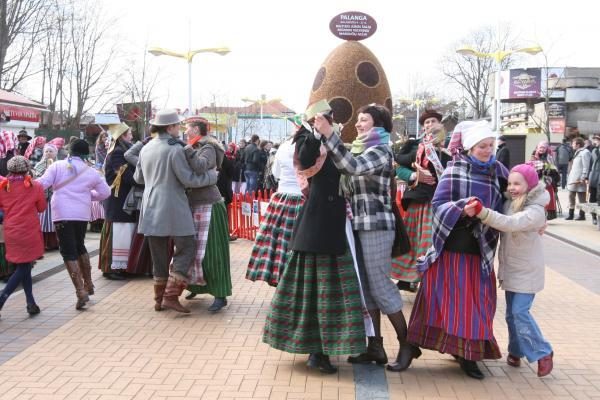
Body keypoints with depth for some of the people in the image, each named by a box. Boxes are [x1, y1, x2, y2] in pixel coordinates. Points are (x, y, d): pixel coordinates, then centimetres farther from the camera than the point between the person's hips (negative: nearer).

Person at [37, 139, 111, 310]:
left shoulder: (57, 166, -3)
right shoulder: (91, 172, 4)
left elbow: (41, 184, -10)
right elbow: (105, 192, 10)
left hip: (62, 214, -3)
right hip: (82, 214, 4)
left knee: (69, 252, -1)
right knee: (80, 246, 25)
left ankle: (81, 291, -11)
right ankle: (88, 284, 33)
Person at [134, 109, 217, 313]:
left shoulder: (146, 149, 10)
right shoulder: (175, 149, -13)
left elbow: (138, 178, 21)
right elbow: (188, 179, -13)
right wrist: (212, 175, 0)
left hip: (151, 210, 7)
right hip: (173, 210, -7)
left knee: (159, 254, 13)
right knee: (186, 248, 2)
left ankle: (159, 299, 17)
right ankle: (171, 296, -6)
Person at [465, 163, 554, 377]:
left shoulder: (535, 210, -21)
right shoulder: (509, 204, 5)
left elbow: (510, 223, -37)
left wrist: (481, 211, -48)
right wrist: (478, 212, -15)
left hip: (527, 271, -7)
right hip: (510, 269, 7)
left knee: (520, 312, -10)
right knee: (511, 313, 12)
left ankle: (543, 353, 5)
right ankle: (516, 352, 27)